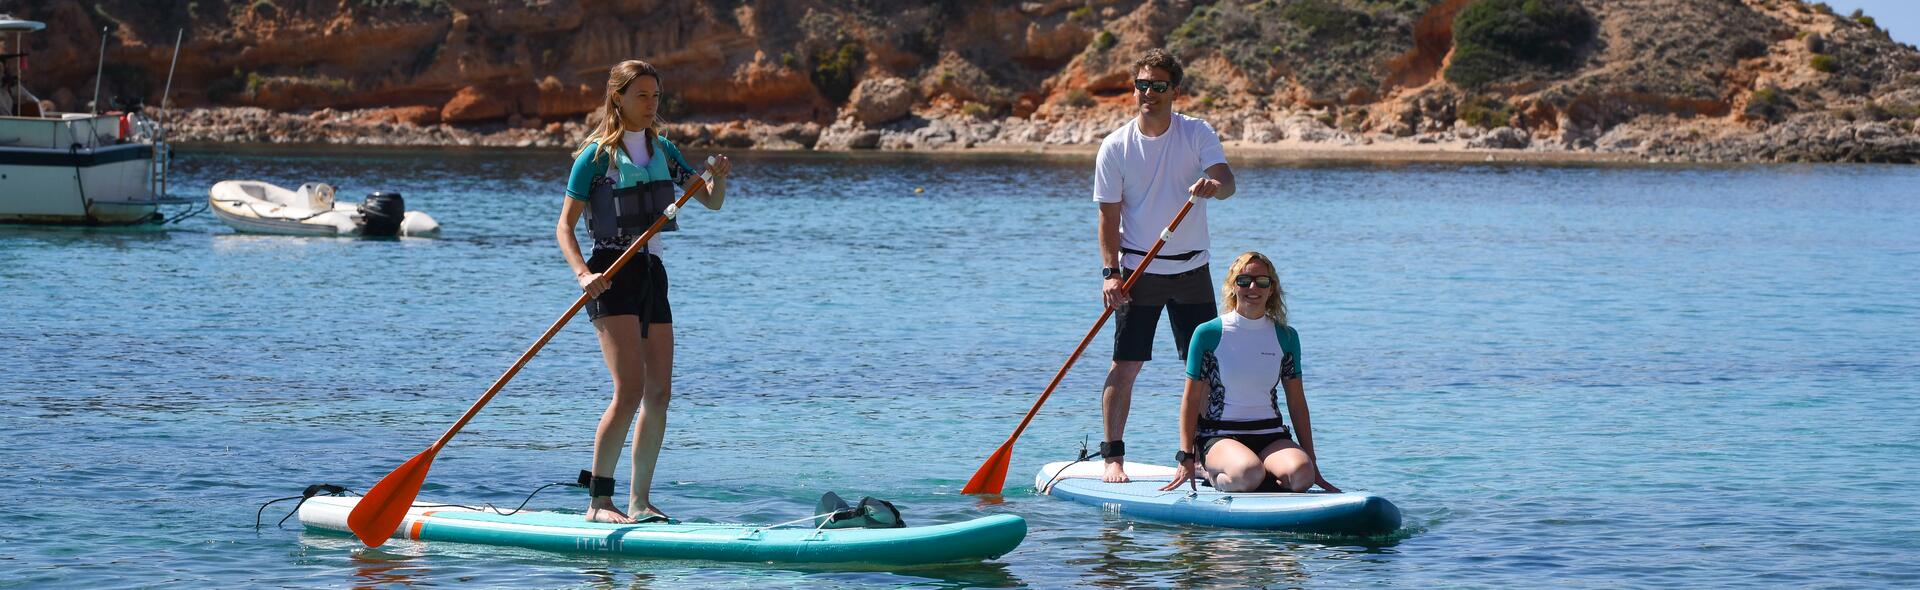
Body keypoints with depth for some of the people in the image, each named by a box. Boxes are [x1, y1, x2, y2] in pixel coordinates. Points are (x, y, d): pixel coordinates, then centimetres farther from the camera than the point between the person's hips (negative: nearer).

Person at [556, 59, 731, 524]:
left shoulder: (662, 150, 12)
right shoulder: (596, 156, -6)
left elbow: (711, 203, 14)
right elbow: (564, 227, -6)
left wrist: (718, 179, -9)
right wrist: (583, 274, -23)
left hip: (652, 275, 7)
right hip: (611, 277, -7)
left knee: (659, 394, 3)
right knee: (630, 391, -17)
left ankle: (640, 502, 11)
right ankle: (599, 501, -12)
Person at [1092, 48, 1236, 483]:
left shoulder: (1198, 134, -3)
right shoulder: (1116, 147, -5)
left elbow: (1226, 181, -17)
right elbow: (1109, 215, -4)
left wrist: (1213, 185, -41)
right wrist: (1110, 272, -13)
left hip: (1191, 268, 2)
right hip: (1138, 271, -2)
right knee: (1125, 366, -4)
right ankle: (1113, 457, 3)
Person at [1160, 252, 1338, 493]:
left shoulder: (1286, 337, 8)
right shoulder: (1208, 334, -2)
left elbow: (1297, 402, 11)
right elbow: (1191, 399, 0)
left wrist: (1312, 463, 8)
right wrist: (1186, 458, -7)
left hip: (1271, 435, 3)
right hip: (1218, 436, -2)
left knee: (1300, 473, -31)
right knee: (1249, 473, -36)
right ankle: (1209, 474, -4)